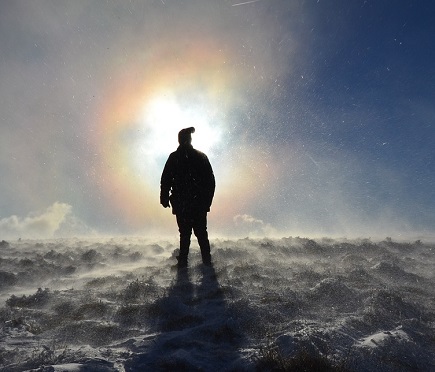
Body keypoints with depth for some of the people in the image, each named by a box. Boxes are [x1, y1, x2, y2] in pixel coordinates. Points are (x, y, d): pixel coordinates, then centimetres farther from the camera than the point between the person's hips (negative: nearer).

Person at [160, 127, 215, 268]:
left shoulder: (174, 157, -1)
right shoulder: (201, 156, 3)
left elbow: (165, 180, -3)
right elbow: (211, 181, 4)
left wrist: (164, 198, 6)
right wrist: (208, 199, 10)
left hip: (181, 204, -1)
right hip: (200, 203, 1)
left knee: (185, 233, 7)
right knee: (201, 232, 11)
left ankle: (183, 261, 7)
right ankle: (207, 261, 11)